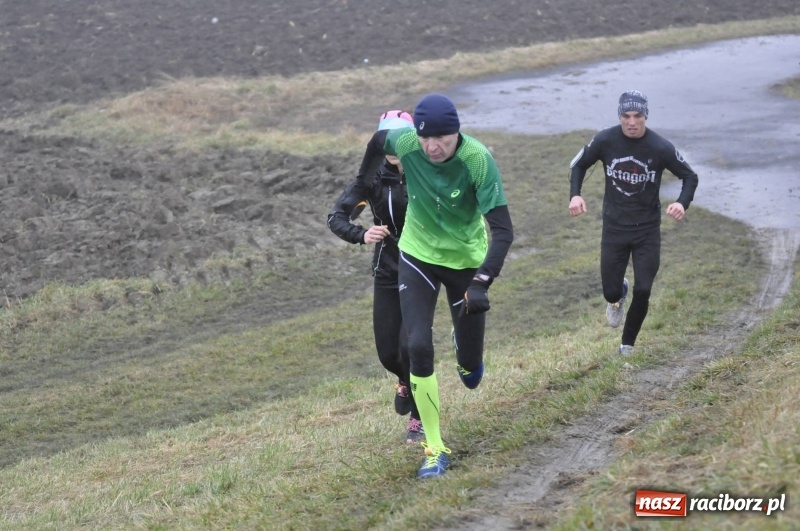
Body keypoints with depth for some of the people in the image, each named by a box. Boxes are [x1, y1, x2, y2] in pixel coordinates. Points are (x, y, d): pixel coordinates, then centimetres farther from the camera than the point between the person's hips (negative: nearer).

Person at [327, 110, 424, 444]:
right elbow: (336, 217, -16)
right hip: (387, 274, 2)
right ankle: (405, 382, 43)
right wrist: (362, 235, -35)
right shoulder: (373, 178, -9)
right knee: (387, 352, 5)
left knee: (410, 346, -12)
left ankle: (419, 417, 10)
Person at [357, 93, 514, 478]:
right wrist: (362, 179, 22)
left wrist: (482, 283, -43)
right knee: (419, 346, -16)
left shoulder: (478, 159, -29)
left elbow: (502, 229, -31)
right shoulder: (406, 143, -21)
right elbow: (378, 140, 5)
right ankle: (434, 449, -4)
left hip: (466, 260, -1)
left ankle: (465, 350, 46)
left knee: (471, 373, 6)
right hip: (418, 255, 1)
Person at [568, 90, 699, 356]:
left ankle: (628, 344, 22)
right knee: (610, 292, 2)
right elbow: (578, 164, 6)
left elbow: (690, 176, -3)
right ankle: (618, 297, 43)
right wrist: (575, 194, -12)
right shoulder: (605, 140, -11)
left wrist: (682, 202, -23)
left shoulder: (660, 147, -15)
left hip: (647, 230, -1)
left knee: (642, 292, -4)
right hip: (614, 227, 1)